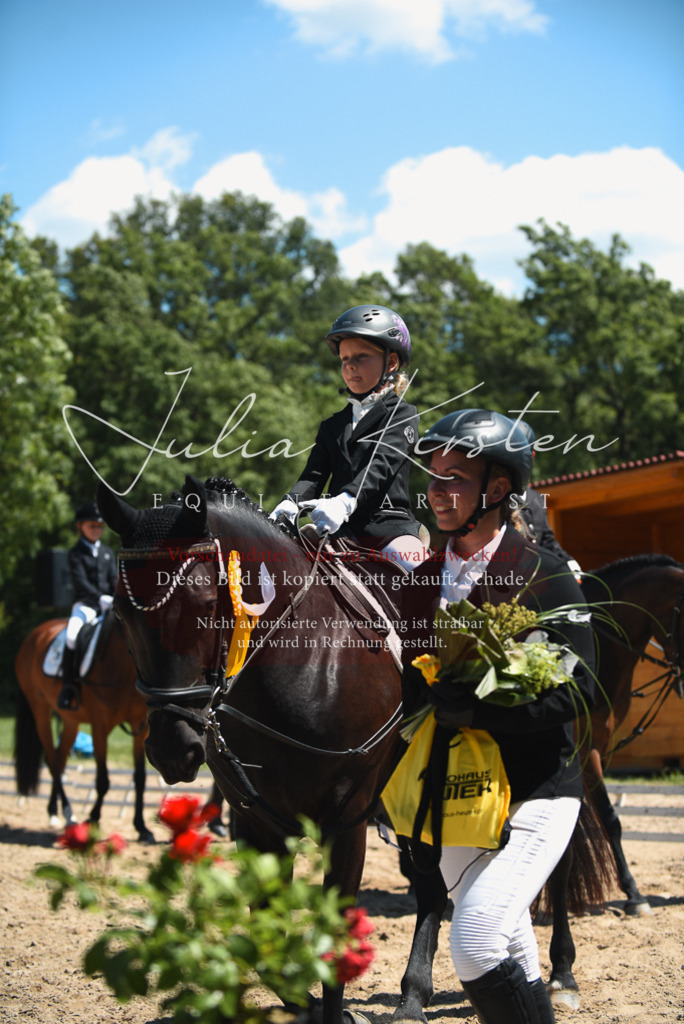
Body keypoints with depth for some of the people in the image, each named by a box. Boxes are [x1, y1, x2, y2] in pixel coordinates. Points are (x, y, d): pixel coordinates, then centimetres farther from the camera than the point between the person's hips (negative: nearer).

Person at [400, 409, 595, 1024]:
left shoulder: (545, 578, -10)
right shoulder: (422, 579, 7)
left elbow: (574, 693, -19)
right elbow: (408, 684, 16)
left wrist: (466, 708, -24)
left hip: (536, 795, -6)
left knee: (476, 941, -20)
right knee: (510, 952, 15)